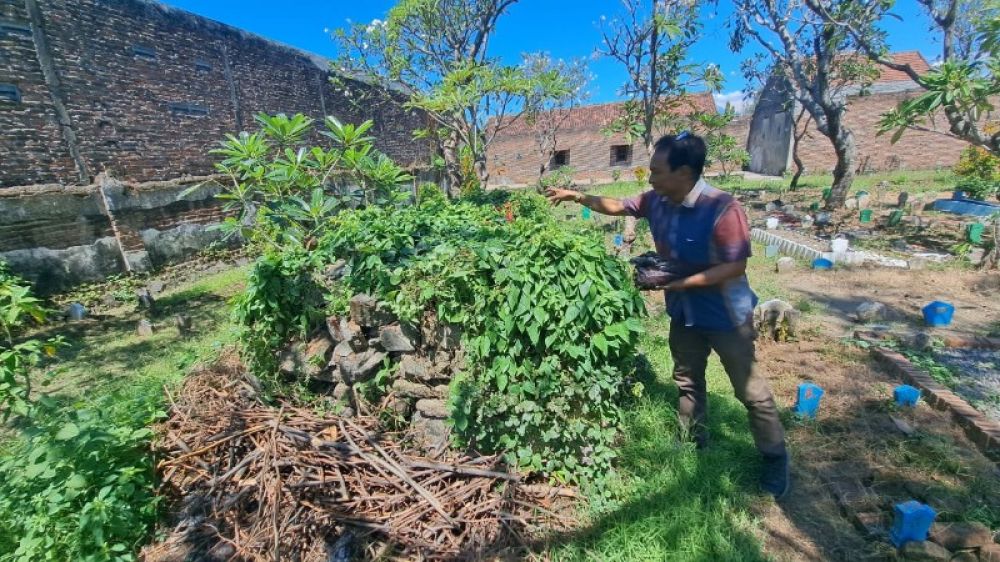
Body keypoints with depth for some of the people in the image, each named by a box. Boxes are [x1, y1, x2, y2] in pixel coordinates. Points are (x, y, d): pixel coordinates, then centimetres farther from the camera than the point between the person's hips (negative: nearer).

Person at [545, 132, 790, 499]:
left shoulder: (722, 209, -29)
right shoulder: (657, 201, -8)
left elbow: (736, 266, -25)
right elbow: (617, 206, 6)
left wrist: (680, 282, -28)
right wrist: (576, 196, 1)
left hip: (724, 314, -6)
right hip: (683, 311, 6)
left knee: (750, 390, 10)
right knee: (687, 381, 21)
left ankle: (774, 457, 33)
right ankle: (693, 441, 42)